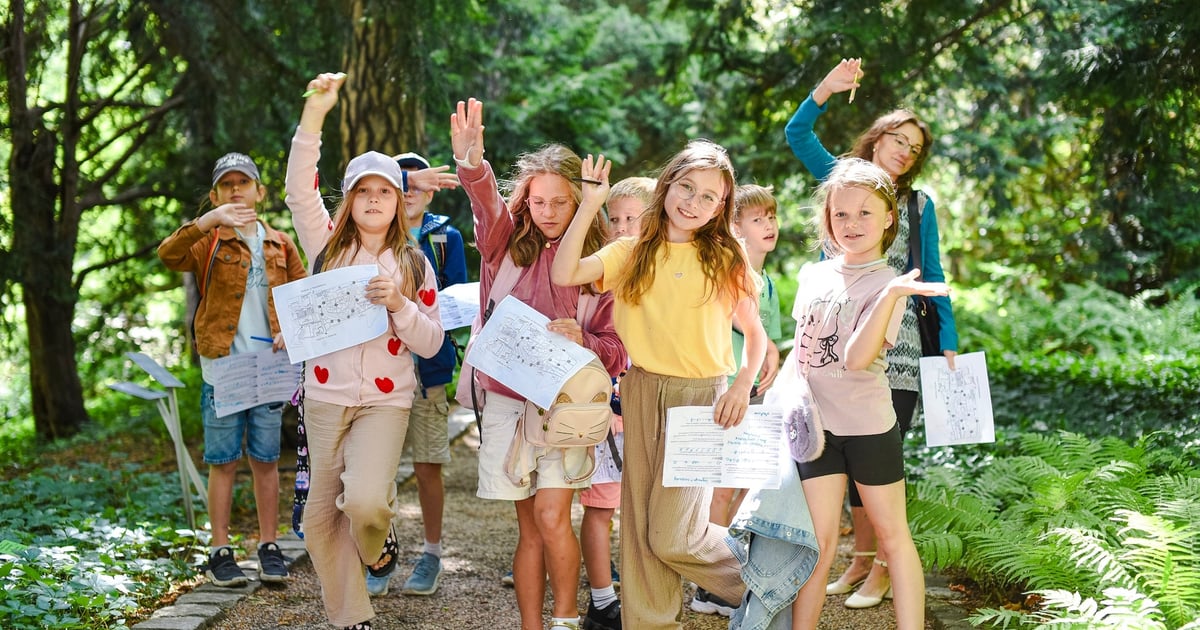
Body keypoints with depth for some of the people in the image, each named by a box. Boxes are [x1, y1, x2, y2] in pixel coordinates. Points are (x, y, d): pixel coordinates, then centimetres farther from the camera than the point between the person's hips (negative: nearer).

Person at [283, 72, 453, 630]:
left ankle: (379, 543, 11)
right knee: (321, 517, 5)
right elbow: (299, 189, -11)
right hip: (325, 396, 2)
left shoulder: (413, 264, 5)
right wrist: (314, 114, -20)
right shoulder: (327, 246, 5)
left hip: (385, 400, -2)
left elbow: (431, 343, 3)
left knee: (365, 500, -24)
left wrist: (400, 305, -16)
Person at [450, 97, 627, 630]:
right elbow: (485, 200, -21)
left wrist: (580, 340, -22)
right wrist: (471, 161, -43)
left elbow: (616, 352, -1)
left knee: (551, 517, -12)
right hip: (507, 399, 2)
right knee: (529, 527, 7)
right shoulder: (508, 241, 2)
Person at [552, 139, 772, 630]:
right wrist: (590, 205, -8)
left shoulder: (726, 258, 2)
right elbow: (564, 274, -9)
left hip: (701, 398, -3)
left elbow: (756, 332, 8)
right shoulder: (631, 254, 5)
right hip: (641, 393, 3)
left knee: (670, 536, -8)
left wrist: (744, 383, -8)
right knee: (640, 527, 6)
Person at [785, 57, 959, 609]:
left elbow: (932, 275, 8)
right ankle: (860, 557, 21)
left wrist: (948, 343, 3)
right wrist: (828, 87, -17)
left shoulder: (918, 204, 7)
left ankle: (883, 567, 7)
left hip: (895, 346, -2)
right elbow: (797, 134, -2)